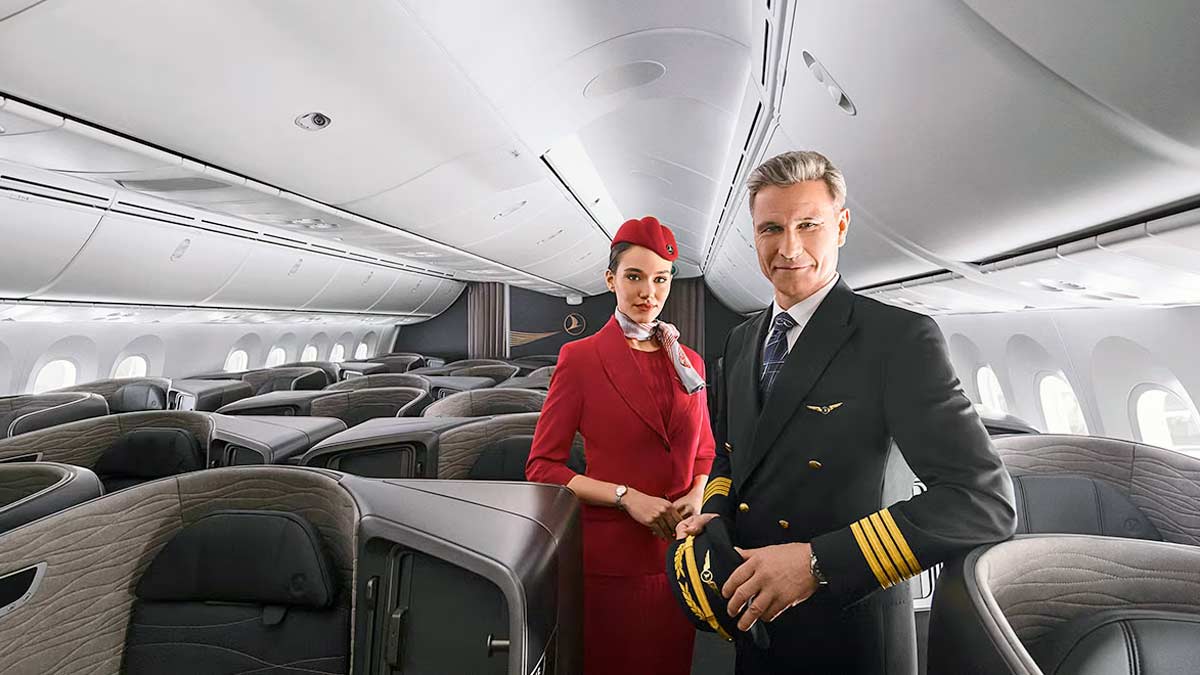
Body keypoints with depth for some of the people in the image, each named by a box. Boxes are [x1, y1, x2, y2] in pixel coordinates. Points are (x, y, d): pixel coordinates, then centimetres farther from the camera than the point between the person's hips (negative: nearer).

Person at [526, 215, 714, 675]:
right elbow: (542, 467, -8)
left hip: (680, 551, 4)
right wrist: (626, 496, -17)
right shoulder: (580, 357, -9)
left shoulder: (690, 362, 6)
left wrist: (696, 497, -6)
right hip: (610, 554, -4)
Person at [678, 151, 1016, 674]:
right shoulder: (741, 341, 3)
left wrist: (818, 561, -27)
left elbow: (984, 499, -22)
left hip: (846, 632, -5)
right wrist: (716, 510, -5)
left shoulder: (899, 338, -17)